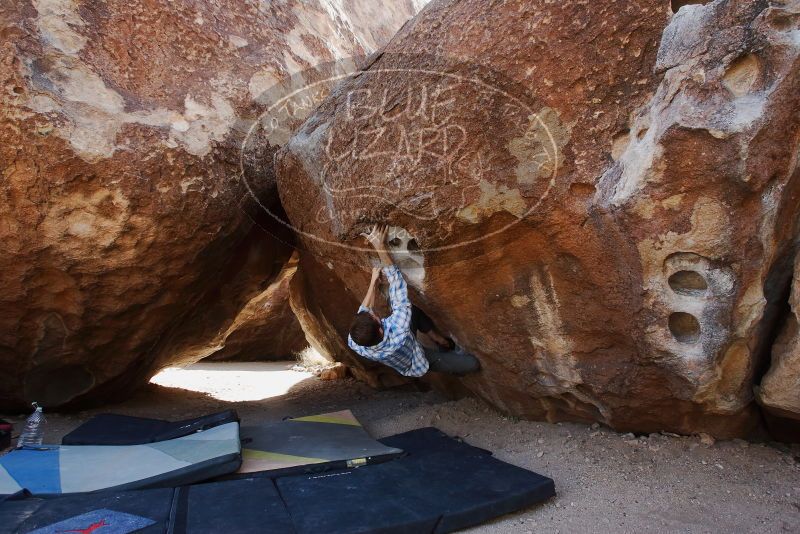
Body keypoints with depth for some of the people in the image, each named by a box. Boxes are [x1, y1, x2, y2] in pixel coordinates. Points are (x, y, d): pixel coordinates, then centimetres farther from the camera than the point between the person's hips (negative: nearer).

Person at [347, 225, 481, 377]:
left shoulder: (354, 343, -37)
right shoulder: (397, 332, -50)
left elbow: (363, 312, -15)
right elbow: (397, 283, -44)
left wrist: (373, 281, -11)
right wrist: (380, 247, -42)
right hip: (418, 366, -4)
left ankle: (441, 341, 16)